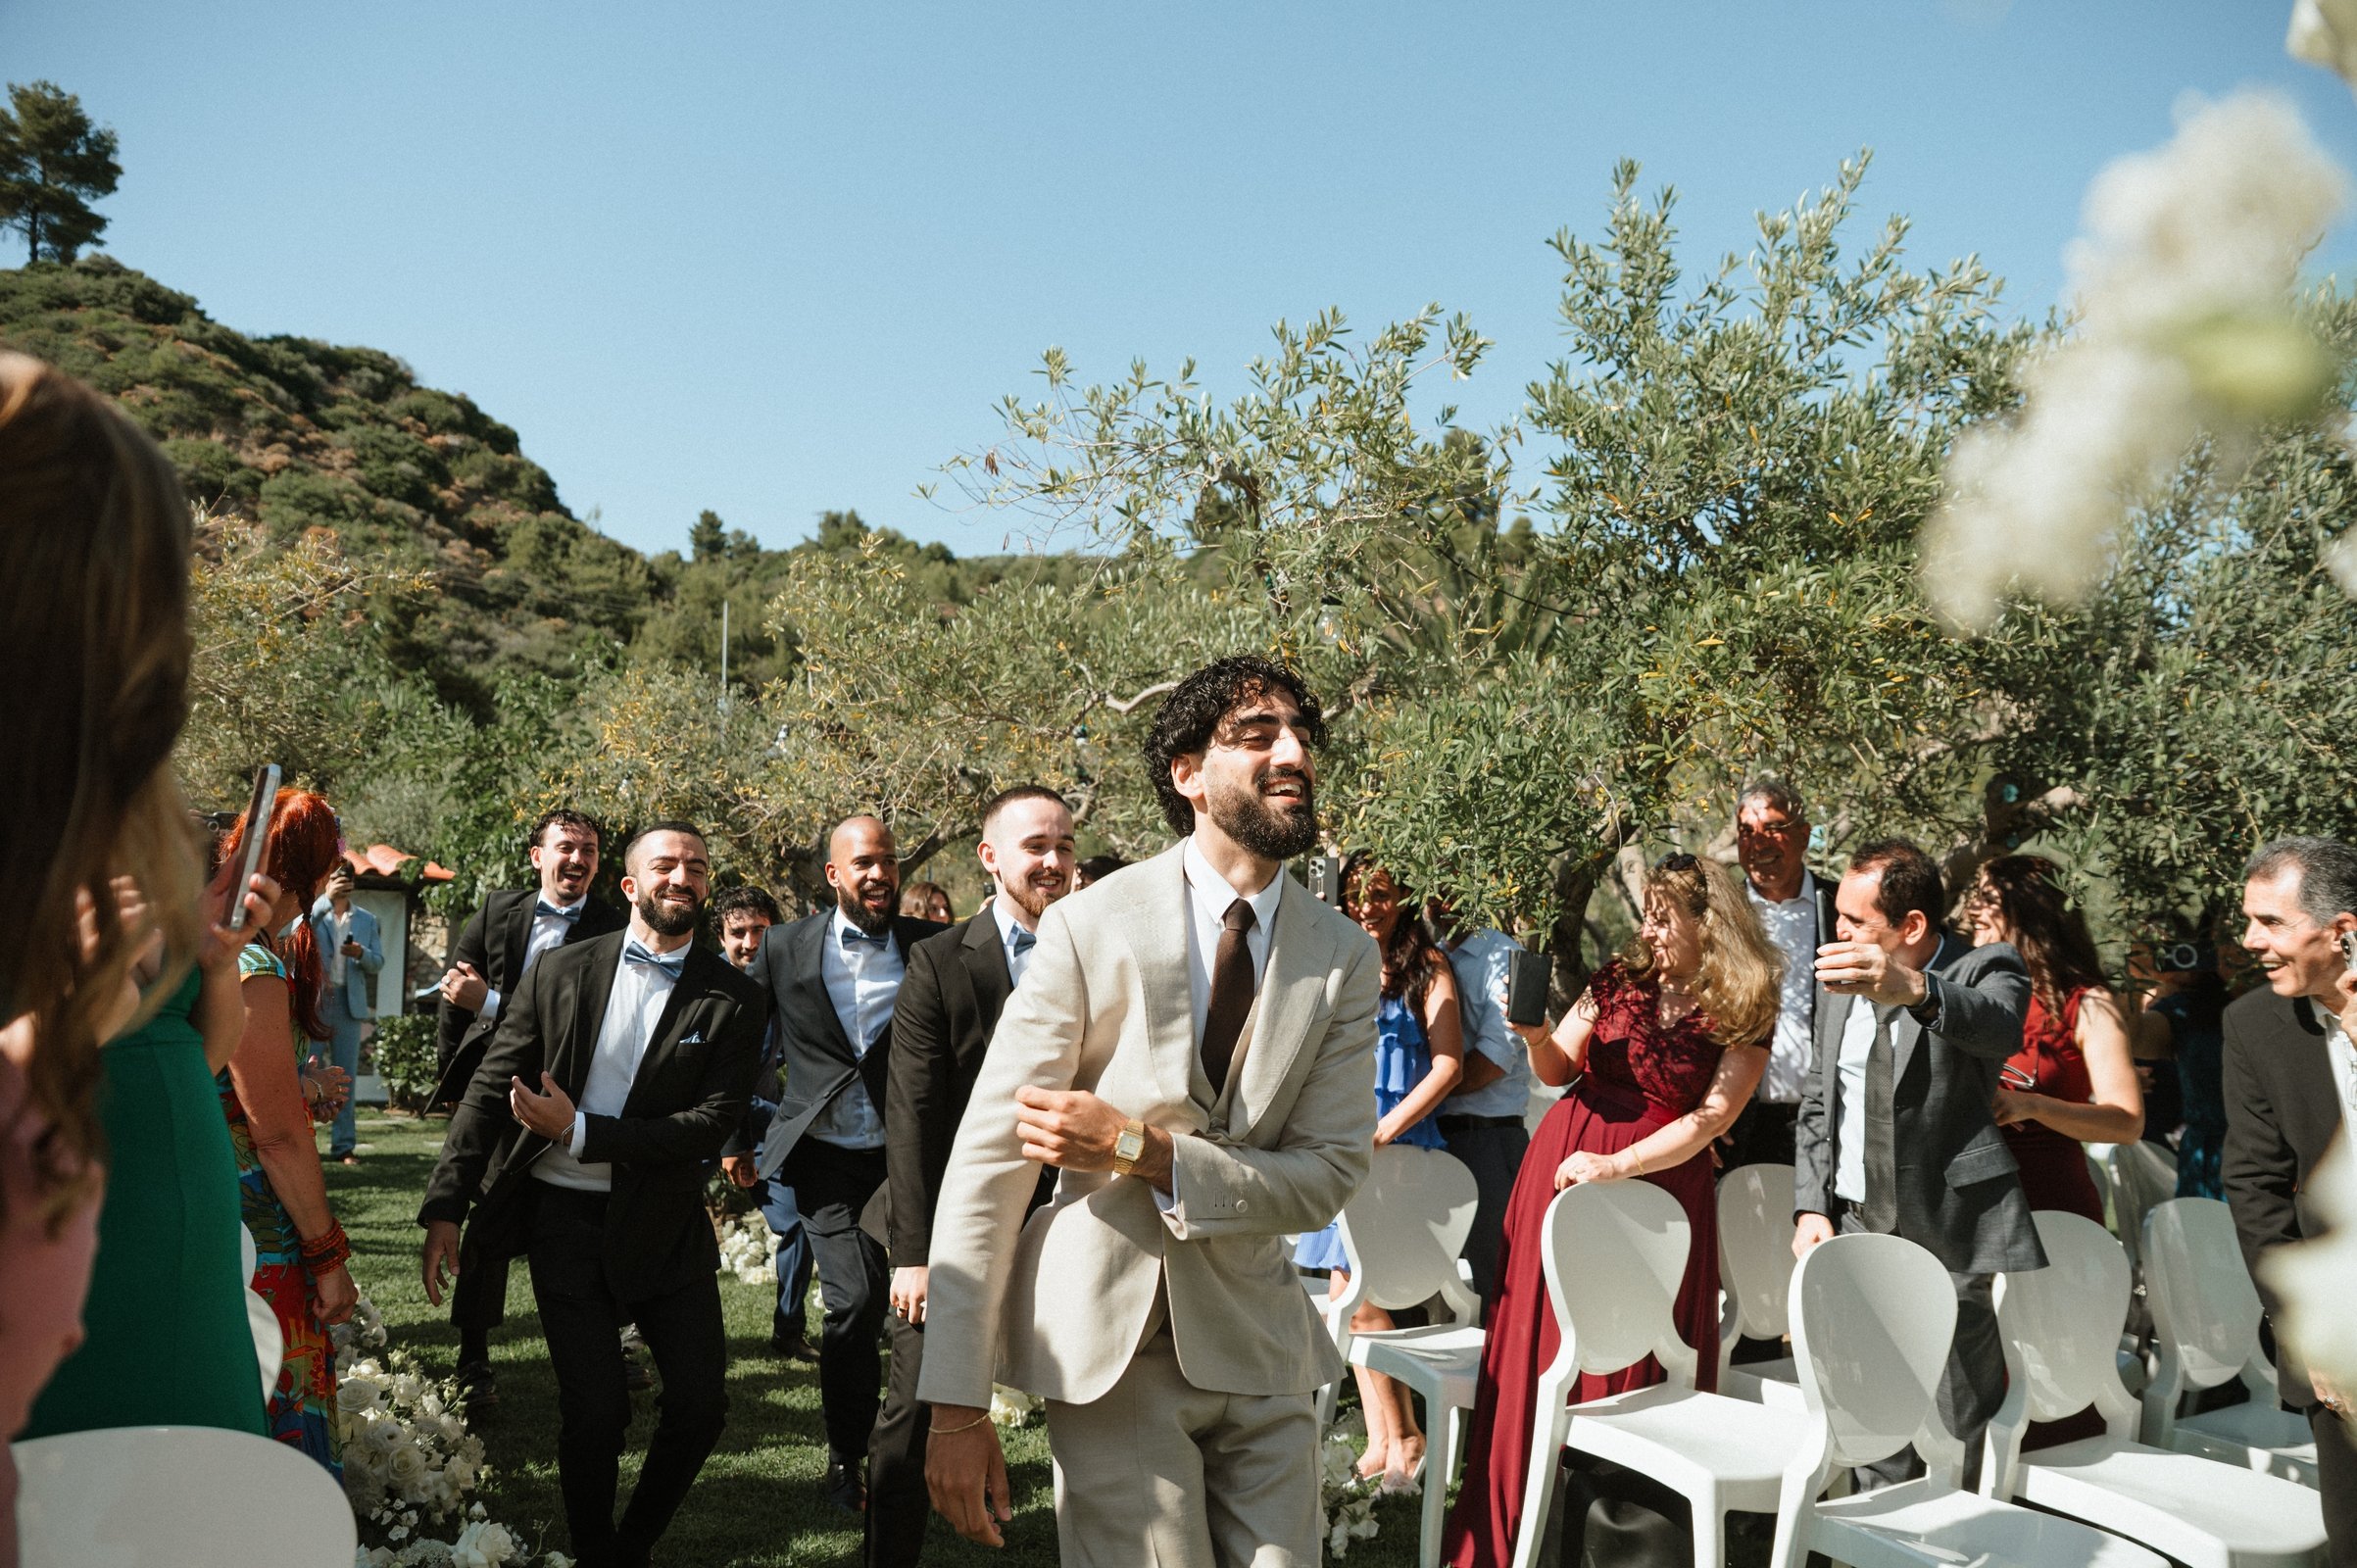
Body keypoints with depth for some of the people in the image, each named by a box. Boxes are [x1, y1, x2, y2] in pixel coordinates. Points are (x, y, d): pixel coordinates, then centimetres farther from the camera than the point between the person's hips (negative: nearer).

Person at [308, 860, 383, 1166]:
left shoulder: (367, 920, 13)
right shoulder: (313, 912, 7)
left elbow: (378, 963, 10)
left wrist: (361, 953, -12)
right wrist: (327, 898, -21)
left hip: (350, 1003, 2)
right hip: (314, 1000, -2)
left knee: (345, 1075, 2)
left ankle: (342, 1145, 5)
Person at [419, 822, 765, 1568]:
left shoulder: (734, 1000, -4)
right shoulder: (561, 972, 0)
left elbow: (713, 1123, -12)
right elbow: (490, 1091, 3)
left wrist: (580, 1132, -17)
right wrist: (445, 1207, -2)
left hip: (664, 1221, 1)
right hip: (565, 1218, 0)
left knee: (701, 1402, 2)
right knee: (594, 1411, -1)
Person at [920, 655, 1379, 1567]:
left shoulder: (1344, 959, -1)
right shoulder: (1092, 927, -10)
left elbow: (1331, 1177, -6)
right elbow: (987, 1160, -10)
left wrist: (1141, 1149, -20)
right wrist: (956, 1407, -13)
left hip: (1258, 1346, 3)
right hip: (1106, 1345, -3)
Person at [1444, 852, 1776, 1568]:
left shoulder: (1745, 1018, -4)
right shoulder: (1620, 980, 5)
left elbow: (1710, 1120, -10)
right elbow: (1556, 1070, 8)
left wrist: (1615, 1167, -18)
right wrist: (1536, 1036, -14)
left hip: (1658, 1186, -3)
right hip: (1562, 1166, 3)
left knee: (1631, 1359, 1)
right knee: (1540, 1347, 6)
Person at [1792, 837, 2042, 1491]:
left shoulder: (1985, 970, -7)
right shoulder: (1841, 983, 11)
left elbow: (1999, 1026, -32)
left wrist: (1913, 990, -53)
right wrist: (1812, 1209, 5)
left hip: (1951, 1239, -5)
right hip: (1855, 1228, 5)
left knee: (1969, 1430, 1)